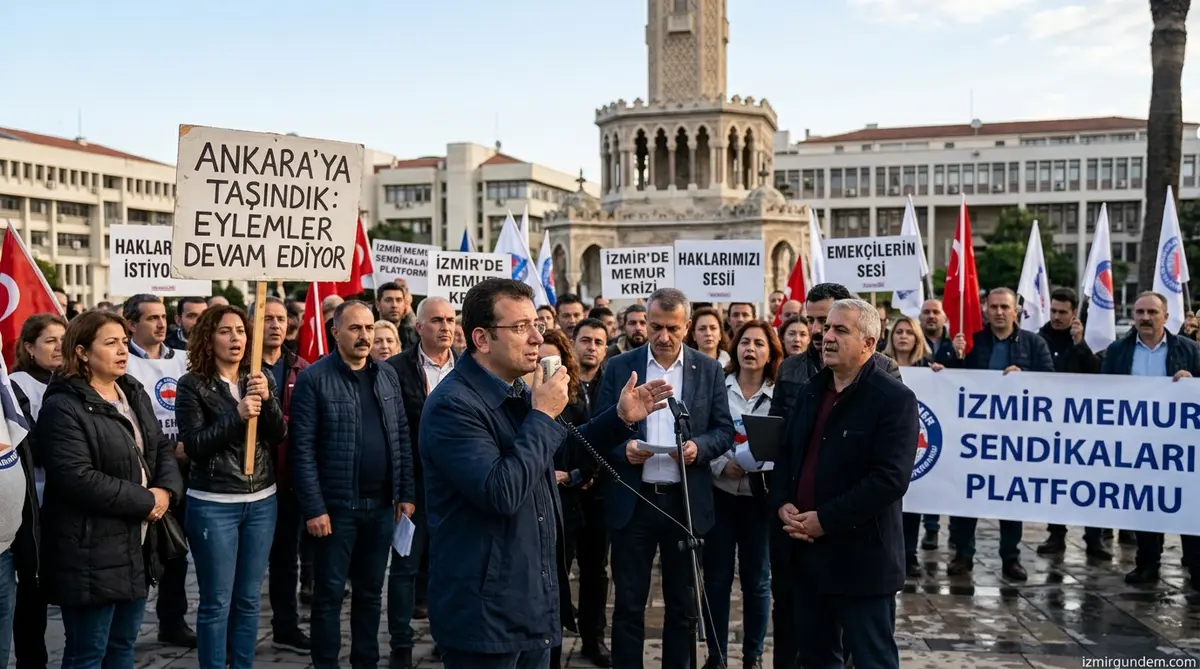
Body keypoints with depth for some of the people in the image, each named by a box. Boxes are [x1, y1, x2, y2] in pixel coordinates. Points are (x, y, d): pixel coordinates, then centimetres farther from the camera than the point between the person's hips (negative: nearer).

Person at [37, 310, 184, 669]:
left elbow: (162, 448, 13)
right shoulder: (63, 407, -15)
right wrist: (146, 501, -18)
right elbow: (77, 478, -24)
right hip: (91, 553, -8)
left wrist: (167, 490, -8)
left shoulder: (134, 393, 11)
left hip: (137, 545, 8)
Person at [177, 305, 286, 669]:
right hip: (213, 505, -4)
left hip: (262, 501, 4)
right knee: (217, 602, 1)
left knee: (249, 599, 12)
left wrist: (267, 399, -17)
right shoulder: (193, 385, -6)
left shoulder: (261, 379, 6)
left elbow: (280, 434, 0)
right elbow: (193, 445, -13)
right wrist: (237, 415, -22)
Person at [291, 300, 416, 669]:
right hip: (336, 505, -4)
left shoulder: (388, 375, 8)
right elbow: (303, 449, -11)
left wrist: (406, 493, 5)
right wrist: (314, 508, -15)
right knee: (329, 593, 6)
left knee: (371, 591, 15)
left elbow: (402, 438, 10)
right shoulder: (314, 378, -8)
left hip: (381, 504, 5)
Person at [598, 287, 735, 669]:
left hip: (686, 500, 1)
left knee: (683, 602, 13)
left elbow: (725, 430, 3)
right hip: (632, 499, -1)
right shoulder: (619, 367, 1)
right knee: (628, 602, 8)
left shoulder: (709, 370, 3)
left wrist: (699, 447, -17)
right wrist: (623, 448, -18)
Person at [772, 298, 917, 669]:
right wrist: (783, 503, -3)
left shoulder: (895, 398, -11)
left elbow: (890, 478, -20)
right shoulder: (811, 390, 13)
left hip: (860, 556, -7)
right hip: (806, 549, 7)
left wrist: (825, 520, -19)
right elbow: (786, 453, 16)